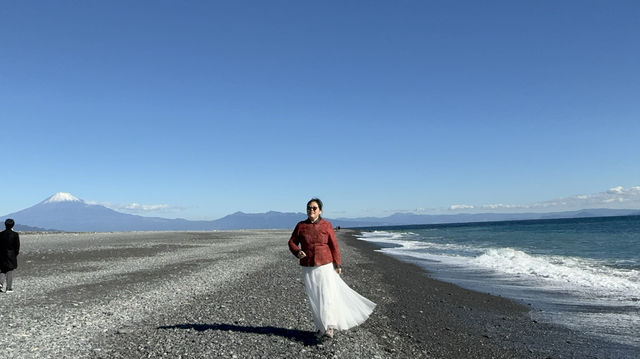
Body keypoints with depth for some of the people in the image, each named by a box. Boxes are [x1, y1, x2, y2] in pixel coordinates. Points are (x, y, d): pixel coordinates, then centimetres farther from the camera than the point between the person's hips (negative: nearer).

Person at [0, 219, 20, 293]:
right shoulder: (15, 234, -7)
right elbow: (17, 246, -6)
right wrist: (16, 253, 6)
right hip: (11, 255, -2)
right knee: (10, 271, 4)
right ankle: (9, 288, 6)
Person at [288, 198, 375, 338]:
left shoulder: (326, 225, -3)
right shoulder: (300, 226, 2)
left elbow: (334, 246, -1)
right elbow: (292, 242, 7)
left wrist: (338, 264, -1)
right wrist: (297, 252, -14)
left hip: (325, 266, -2)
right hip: (308, 269, 2)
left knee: (327, 295, -9)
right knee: (314, 298, 8)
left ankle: (329, 327, -2)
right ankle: (320, 326, 21)